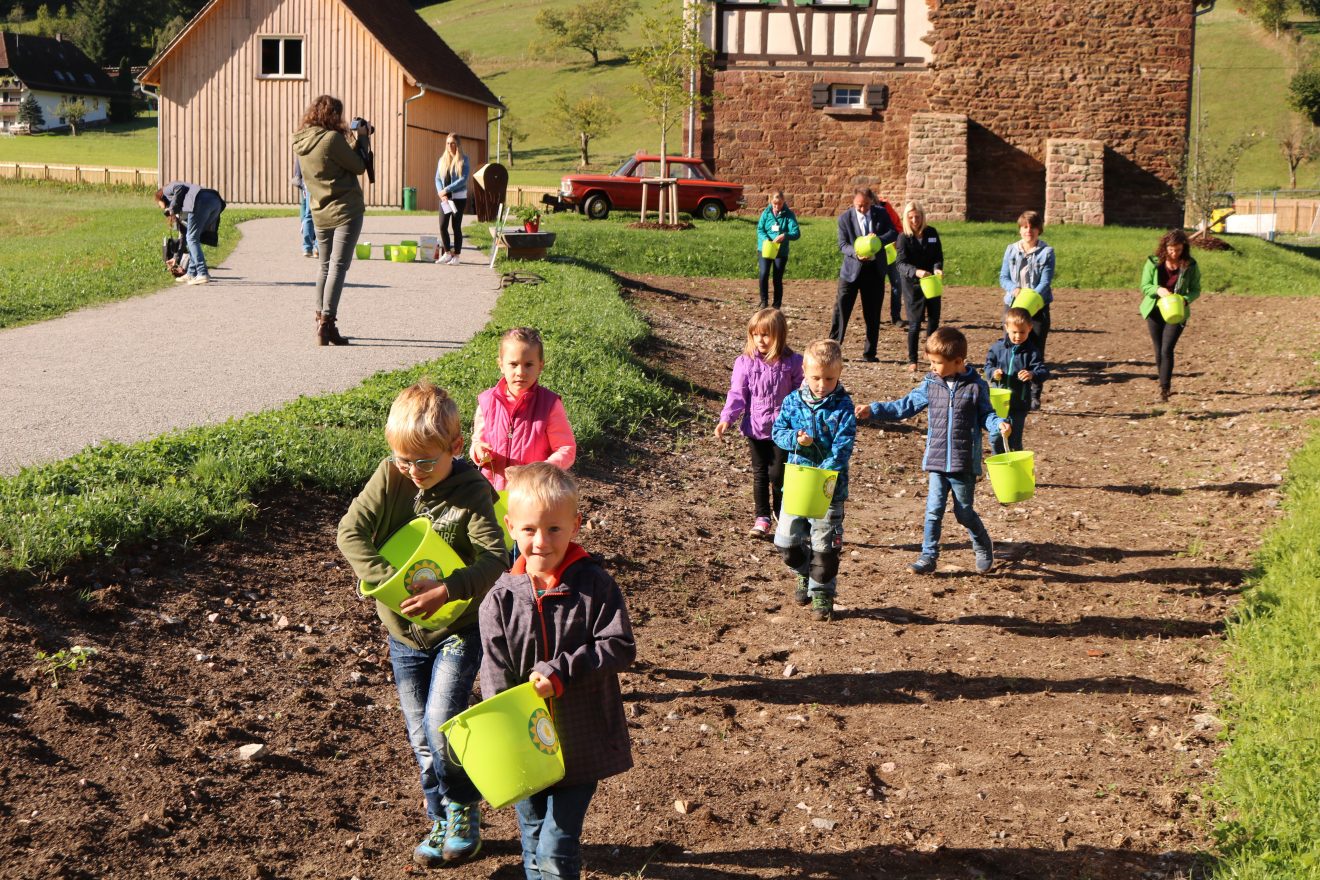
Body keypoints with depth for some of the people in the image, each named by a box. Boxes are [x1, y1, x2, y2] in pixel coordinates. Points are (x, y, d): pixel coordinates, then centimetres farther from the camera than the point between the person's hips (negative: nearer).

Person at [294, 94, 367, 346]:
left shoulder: (301, 143, 8)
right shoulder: (332, 139, -15)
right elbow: (359, 167, -7)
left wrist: (350, 142, 12)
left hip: (320, 214, 7)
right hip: (346, 212, -7)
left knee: (325, 267, 17)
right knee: (338, 267, -7)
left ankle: (322, 320, 22)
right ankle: (327, 323, -11)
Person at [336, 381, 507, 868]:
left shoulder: (472, 490, -16)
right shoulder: (391, 476, -9)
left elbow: (495, 558, -22)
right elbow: (350, 533, -14)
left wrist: (446, 590, -35)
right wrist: (394, 582, -25)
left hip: (457, 629, -4)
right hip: (403, 632, 4)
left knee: (441, 723, -16)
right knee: (421, 737, 11)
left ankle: (465, 811, 8)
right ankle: (442, 823, 29)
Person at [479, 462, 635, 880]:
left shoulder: (595, 586, -9)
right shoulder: (500, 599, -5)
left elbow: (620, 646, -13)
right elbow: (495, 677, -6)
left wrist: (560, 672, -22)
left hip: (582, 746, -3)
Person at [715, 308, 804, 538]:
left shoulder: (792, 362, -5)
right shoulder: (745, 362, -3)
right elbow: (737, 394, -3)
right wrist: (726, 419, -16)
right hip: (755, 428, 2)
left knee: (778, 474, -1)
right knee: (759, 474, 10)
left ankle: (782, 514, 23)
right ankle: (762, 517, 22)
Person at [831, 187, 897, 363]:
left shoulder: (881, 214, 1)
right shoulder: (845, 218, -5)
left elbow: (893, 233, -3)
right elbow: (842, 245, -7)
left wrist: (879, 239, -24)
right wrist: (856, 253, -27)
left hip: (875, 270, 2)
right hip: (852, 270, -2)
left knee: (873, 314, 7)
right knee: (841, 309, -6)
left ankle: (869, 353, 15)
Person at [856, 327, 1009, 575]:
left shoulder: (976, 386, -6)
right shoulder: (931, 384, 2)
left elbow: (985, 414, 2)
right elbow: (906, 406, 6)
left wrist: (999, 424, -20)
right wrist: (873, 410, 0)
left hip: (964, 463, -3)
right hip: (937, 462, 3)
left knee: (964, 512, 9)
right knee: (933, 511, 0)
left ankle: (984, 549, 33)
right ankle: (928, 557, 8)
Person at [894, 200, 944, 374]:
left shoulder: (932, 233, -1)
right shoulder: (904, 237, -11)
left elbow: (939, 256, 2)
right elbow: (901, 263, -20)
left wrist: (937, 268, -21)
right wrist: (916, 272, -39)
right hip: (912, 284, -4)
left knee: (934, 319, 12)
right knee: (914, 323, -5)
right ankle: (912, 361, 4)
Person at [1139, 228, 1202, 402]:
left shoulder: (1190, 266, -9)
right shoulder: (1153, 262, -9)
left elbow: (1196, 290, -1)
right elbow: (1144, 286, -5)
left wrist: (1184, 299, -22)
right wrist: (1158, 290, -27)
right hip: (1155, 311, 2)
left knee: (1167, 350, -13)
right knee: (1159, 350, 10)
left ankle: (1164, 389, -9)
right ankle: (1163, 380, 30)